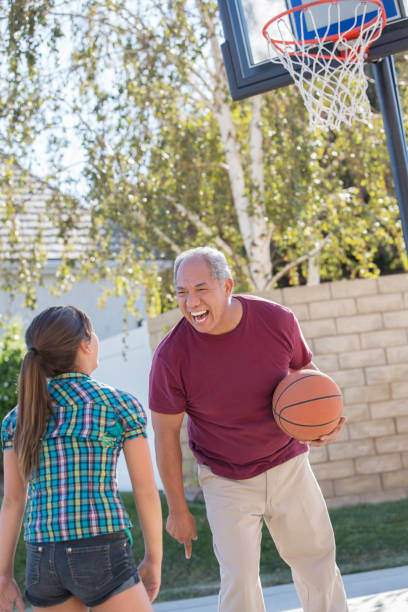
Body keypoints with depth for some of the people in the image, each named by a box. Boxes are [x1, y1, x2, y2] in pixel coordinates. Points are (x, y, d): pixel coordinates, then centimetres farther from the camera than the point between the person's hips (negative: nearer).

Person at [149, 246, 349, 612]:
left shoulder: (278, 321, -15)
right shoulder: (171, 355, -20)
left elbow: (305, 371, 6)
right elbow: (166, 435, -9)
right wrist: (178, 509, -4)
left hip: (288, 466, 2)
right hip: (226, 481, -2)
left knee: (317, 563, 13)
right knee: (239, 580, -5)